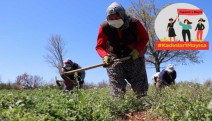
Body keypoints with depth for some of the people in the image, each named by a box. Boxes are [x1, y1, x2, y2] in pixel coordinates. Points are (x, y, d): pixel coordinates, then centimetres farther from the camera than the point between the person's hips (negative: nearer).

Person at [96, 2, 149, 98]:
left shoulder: (134, 24, -18)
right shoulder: (104, 27, -17)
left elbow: (144, 38, -4)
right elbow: (99, 46, -15)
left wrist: (137, 50, -21)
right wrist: (105, 56, -36)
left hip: (134, 57, 0)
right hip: (114, 58, 0)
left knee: (140, 88, 6)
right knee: (117, 91, -2)